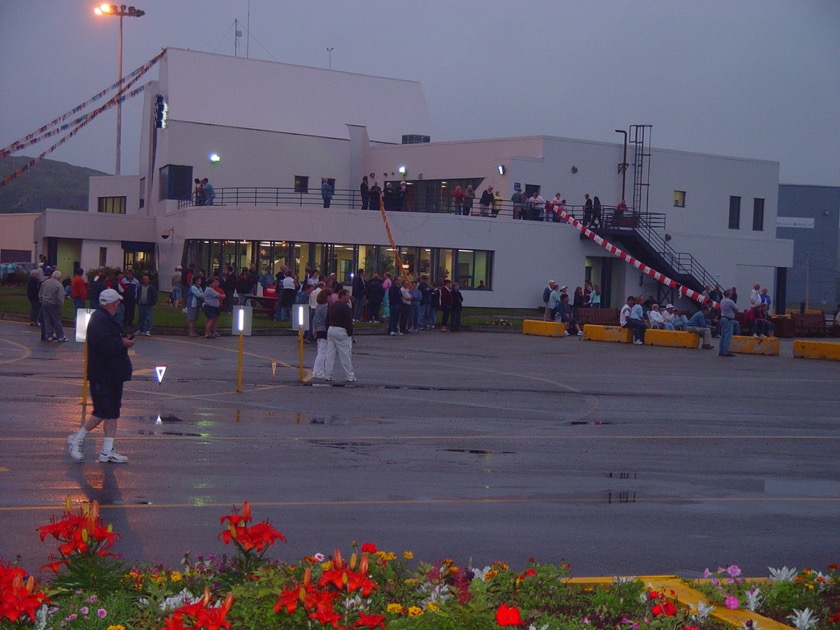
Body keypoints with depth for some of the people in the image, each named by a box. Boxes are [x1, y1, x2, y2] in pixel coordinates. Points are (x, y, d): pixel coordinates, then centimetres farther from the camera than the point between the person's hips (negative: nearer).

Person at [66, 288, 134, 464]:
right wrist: (122, 343, -16)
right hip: (102, 375, -11)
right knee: (103, 412, -8)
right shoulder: (99, 320, -17)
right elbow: (104, 344, -29)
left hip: (113, 375, 11)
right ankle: (77, 439, 7)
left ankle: (107, 451, 11)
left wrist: (123, 341, 6)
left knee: (113, 412, 9)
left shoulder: (106, 319, 16)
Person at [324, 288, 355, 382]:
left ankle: (327, 375, 9)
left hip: (331, 330, 8)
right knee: (345, 355, -3)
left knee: (330, 354, 9)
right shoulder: (345, 307, -12)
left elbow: (327, 320, 17)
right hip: (341, 331, -8)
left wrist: (328, 331, 21)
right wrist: (350, 334, -10)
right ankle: (349, 377, 0)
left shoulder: (331, 306, 13)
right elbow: (349, 322, -15)